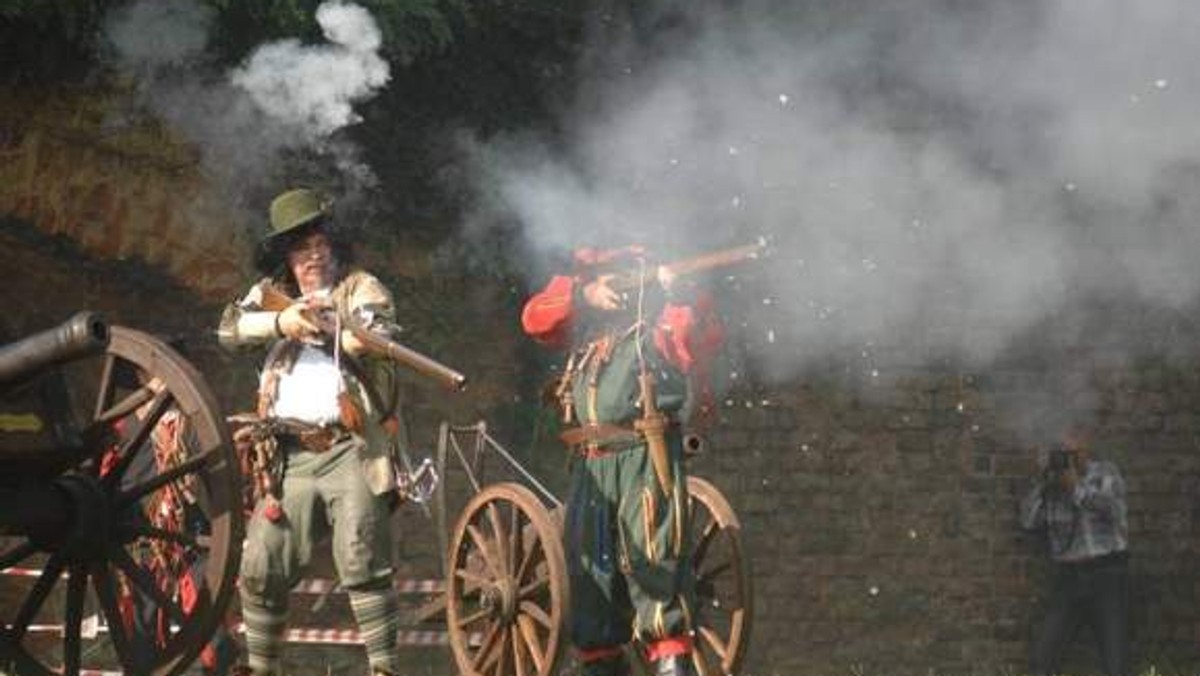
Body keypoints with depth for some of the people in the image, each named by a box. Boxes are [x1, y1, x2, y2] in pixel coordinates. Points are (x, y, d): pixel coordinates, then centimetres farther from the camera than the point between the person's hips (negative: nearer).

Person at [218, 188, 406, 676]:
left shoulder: (361, 287, 9)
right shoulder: (271, 292, 19)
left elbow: (368, 337, -10)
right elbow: (229, 329, 1)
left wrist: (313, 314, -15)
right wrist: (281, 321, -14)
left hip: (350, 451, -4)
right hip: (290, 456, 4)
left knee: (363, 567, -12)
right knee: (260, 571, 3)